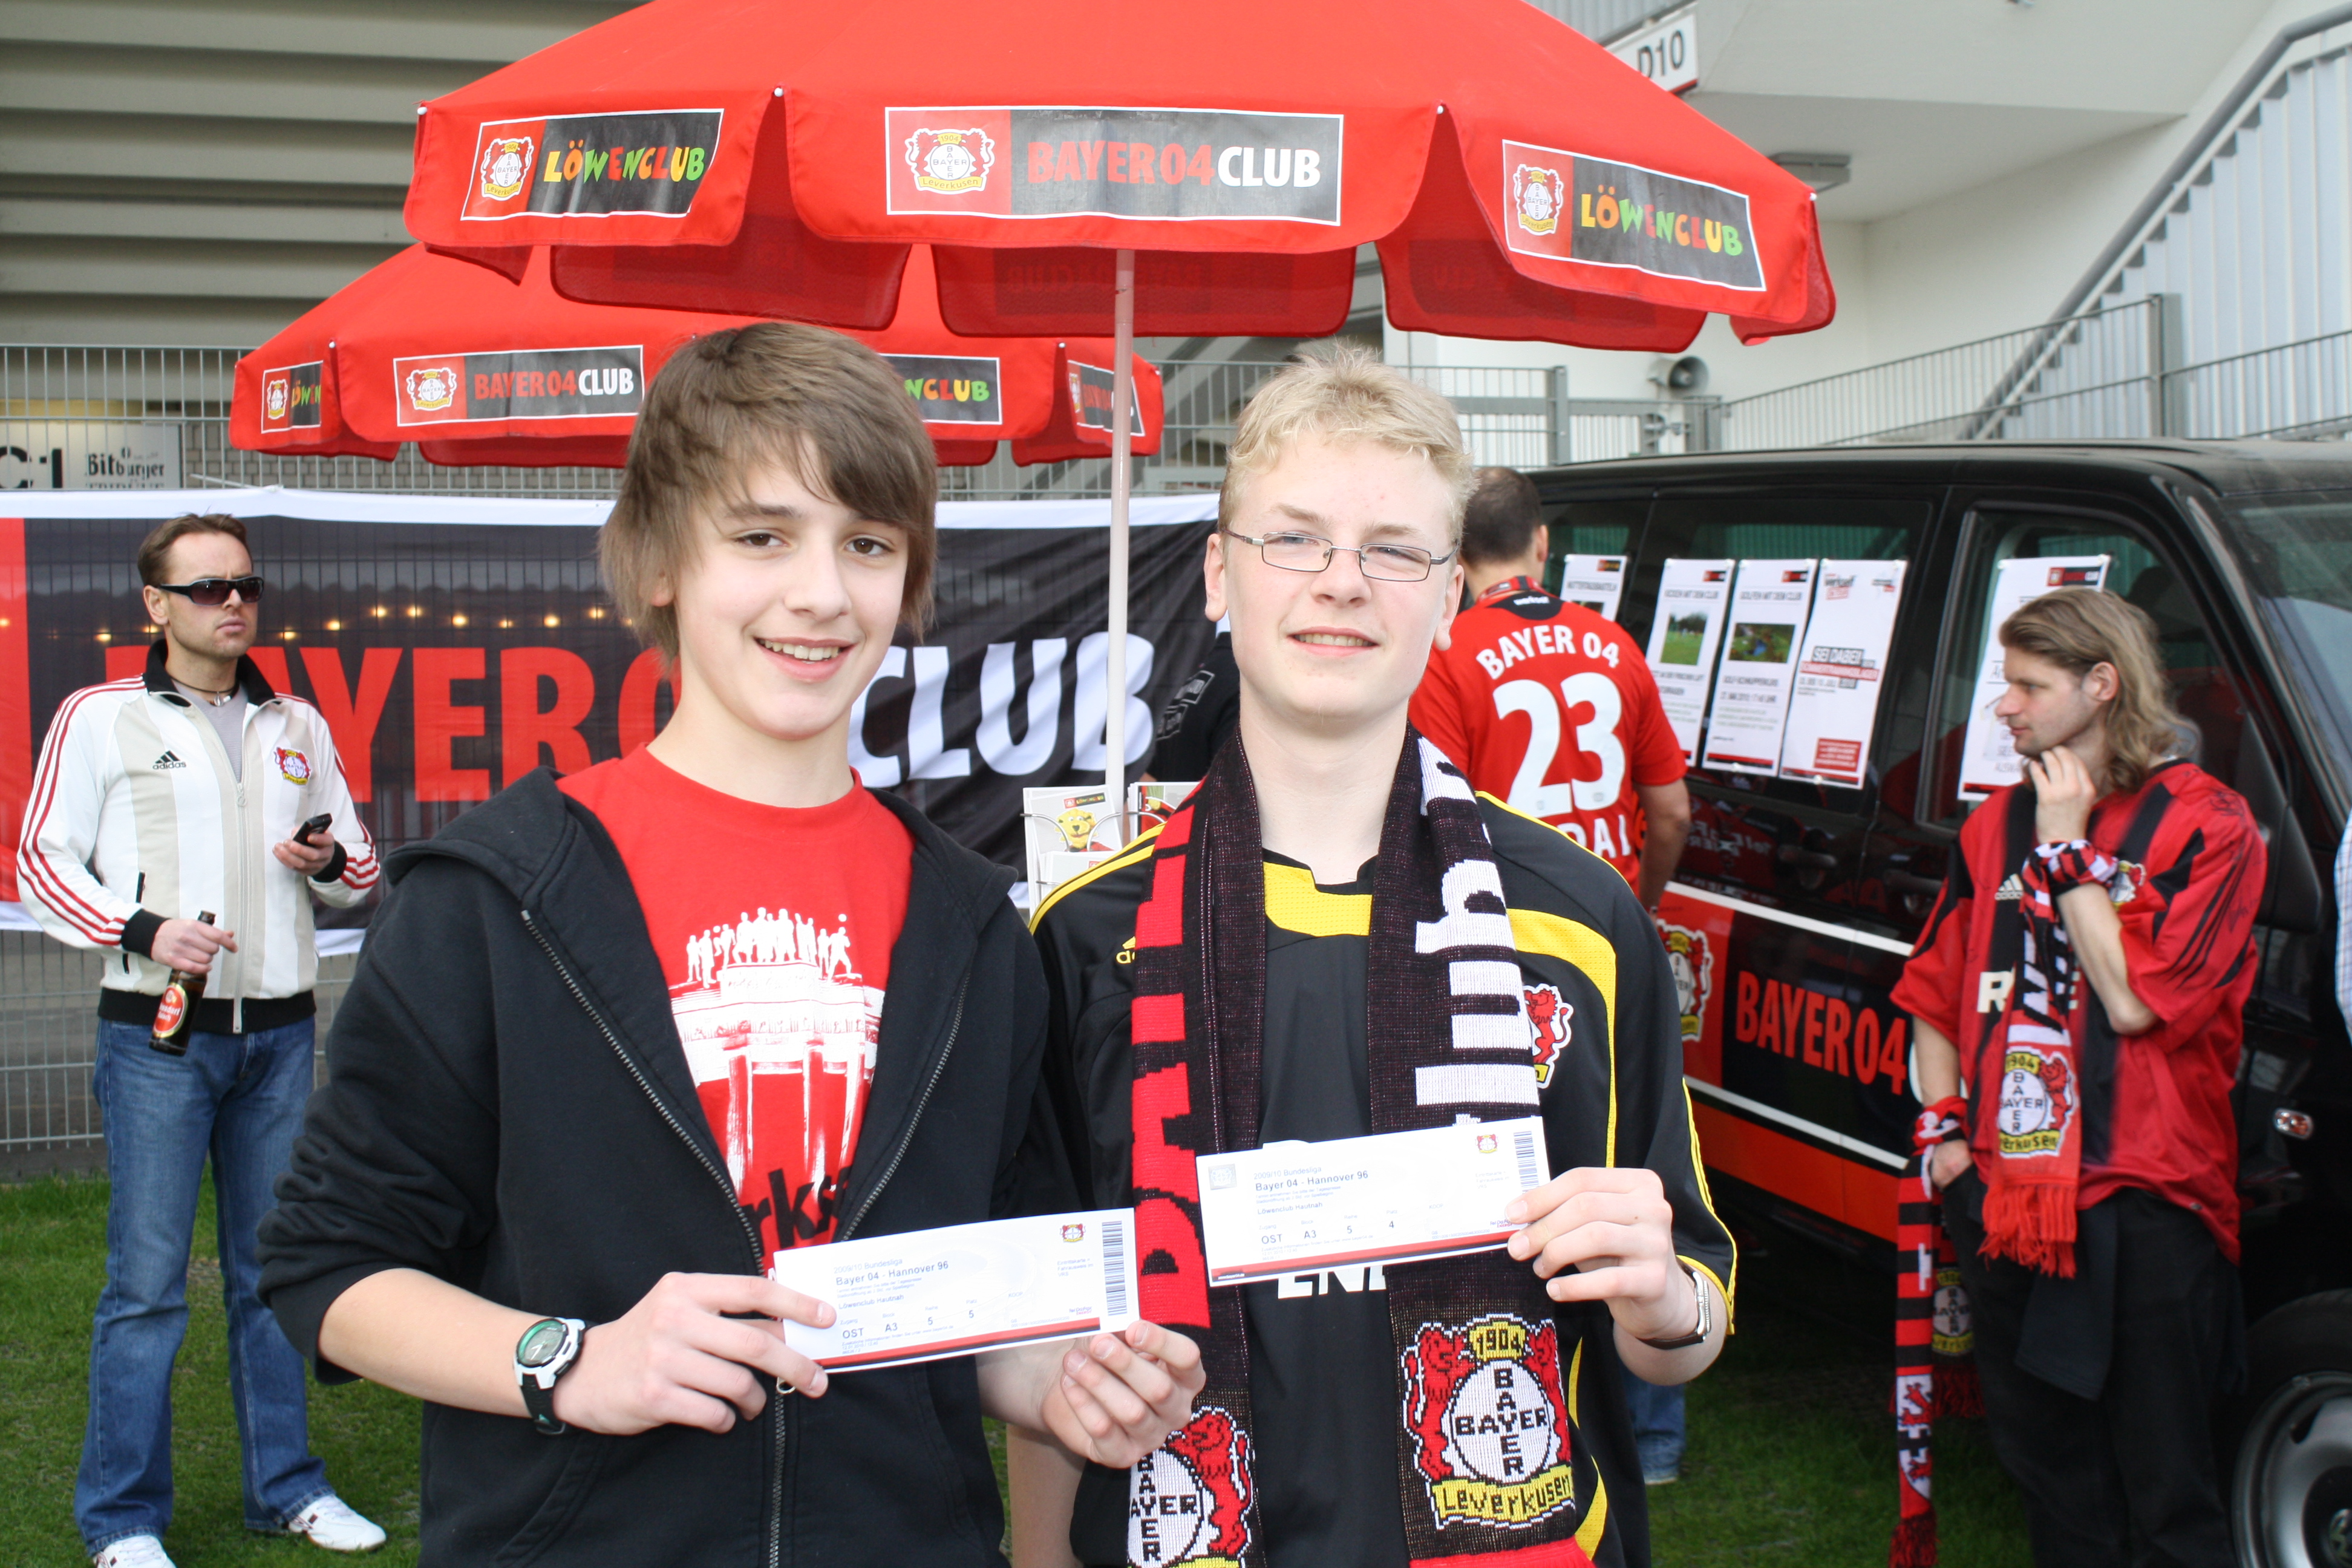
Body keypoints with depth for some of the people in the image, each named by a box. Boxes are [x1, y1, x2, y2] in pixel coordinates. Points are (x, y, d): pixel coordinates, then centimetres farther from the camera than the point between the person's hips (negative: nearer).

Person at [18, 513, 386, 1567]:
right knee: (147, 1279, -2)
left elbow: (360, 866, 19)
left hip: (280, 1034, 4)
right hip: (157, 1034, -4)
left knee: (276, 1270, 11)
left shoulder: (297, 726, 13)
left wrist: (328, 863, -4)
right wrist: (142, 930, -15)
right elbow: (44, 862, 1)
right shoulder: (99, 718, 1)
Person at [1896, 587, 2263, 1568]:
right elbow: (1937, 990, 17)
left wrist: (2068, 849, -12)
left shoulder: (2205, 826, -7)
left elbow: (2134, 999, -17)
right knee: (2051, 1479, 17)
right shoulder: (1999, 823, 11)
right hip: (2005, 1194, 6)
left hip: (2142, 1201, -5)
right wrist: (1944, 1124, 6)